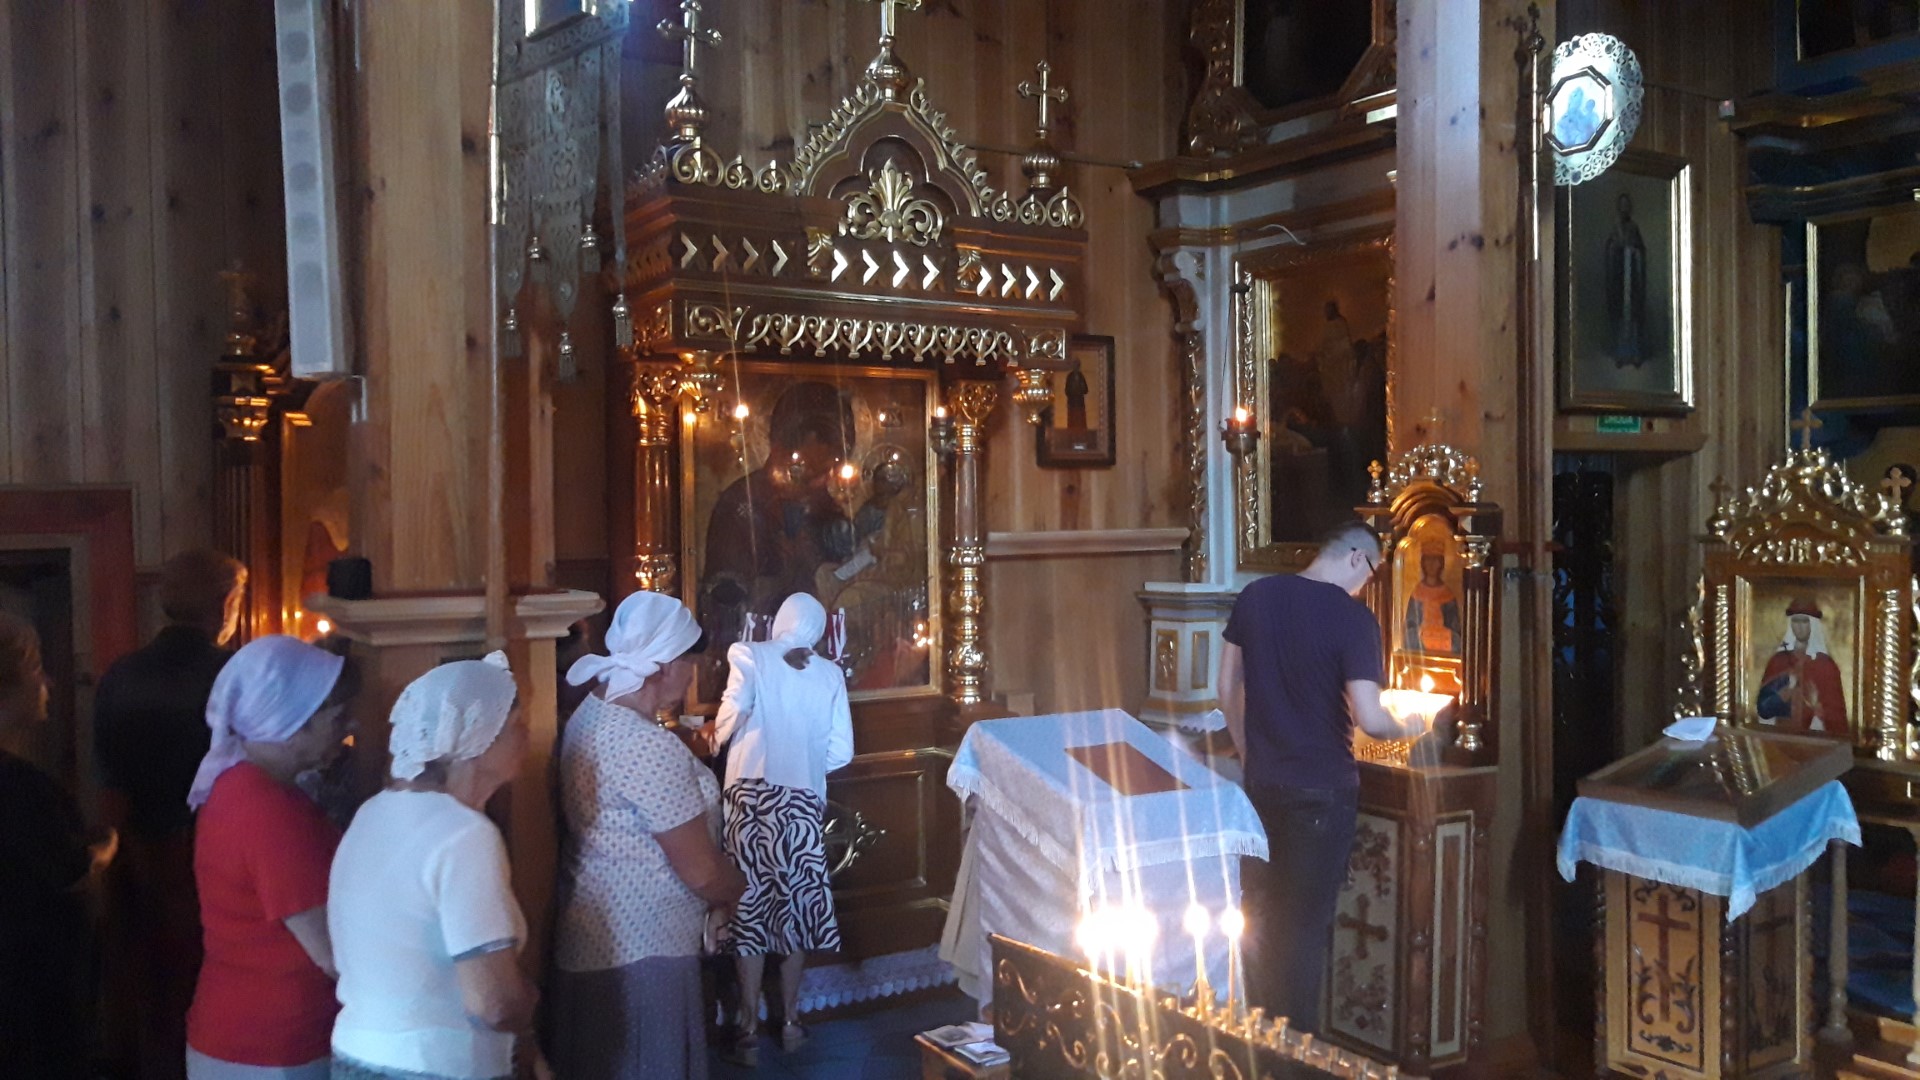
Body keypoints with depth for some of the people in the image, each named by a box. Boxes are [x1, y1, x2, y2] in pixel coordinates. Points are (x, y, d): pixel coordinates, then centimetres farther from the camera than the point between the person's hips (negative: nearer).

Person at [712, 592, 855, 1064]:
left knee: (751, 903, 4)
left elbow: (734, 711, -16)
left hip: (752, 794, -2)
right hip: (804, 800, 2)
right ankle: (790, 1022, 22)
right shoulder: (830, 674, 8)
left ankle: (749, 1031, 8)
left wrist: (718, 736, 4)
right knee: (796, 902, 13)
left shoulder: (749, 655, 1)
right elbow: (841, 752, 6)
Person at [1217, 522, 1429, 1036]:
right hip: (1321, 790, -5)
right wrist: (1408, 728, 0)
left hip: (1261, 782, 5)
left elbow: (1227, 692, 6)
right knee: (1306, 924, 8)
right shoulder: (1353, 617, -16)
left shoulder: (1255, 596, 0)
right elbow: (1369, 720, -21)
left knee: (1260, 915, 18)